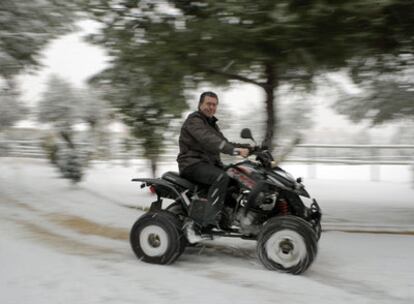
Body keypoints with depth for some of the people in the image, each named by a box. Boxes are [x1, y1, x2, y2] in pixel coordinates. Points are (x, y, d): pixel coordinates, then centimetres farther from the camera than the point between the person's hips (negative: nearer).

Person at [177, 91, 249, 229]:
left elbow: (223, 142, 18)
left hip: (210, 163, 9)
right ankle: (209, 218, -32)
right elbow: (209, 140, -27)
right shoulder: (194, 120, -10)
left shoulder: (212, 123, 22)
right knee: (222, 177, -31)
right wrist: (235, 150, -36)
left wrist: (244, 147, 0)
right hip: (192, 164, -9)